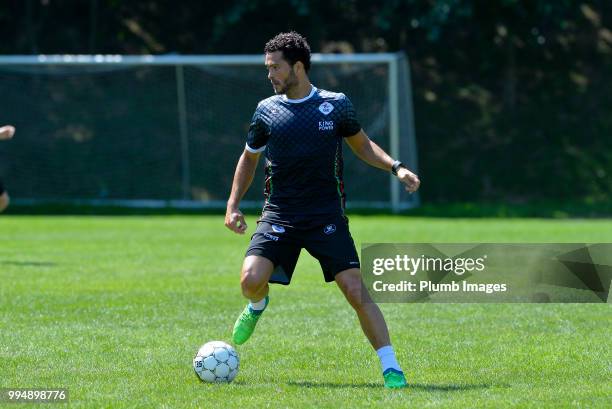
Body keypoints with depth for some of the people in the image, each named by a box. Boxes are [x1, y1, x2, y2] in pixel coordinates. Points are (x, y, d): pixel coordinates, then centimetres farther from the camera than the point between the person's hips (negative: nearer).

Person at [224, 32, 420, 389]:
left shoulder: (336, 105, 1)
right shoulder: (267, 111, 5)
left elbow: (362, 145, 16)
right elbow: (249, 158, 20)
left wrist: (396, 167, -1)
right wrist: (233, 206, 12)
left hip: (327, 217, -1)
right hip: (280, 215, 1)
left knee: (356, 291, -13)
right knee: (251, 280, -19)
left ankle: (391, 369, -6)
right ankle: (258, 306, 21)